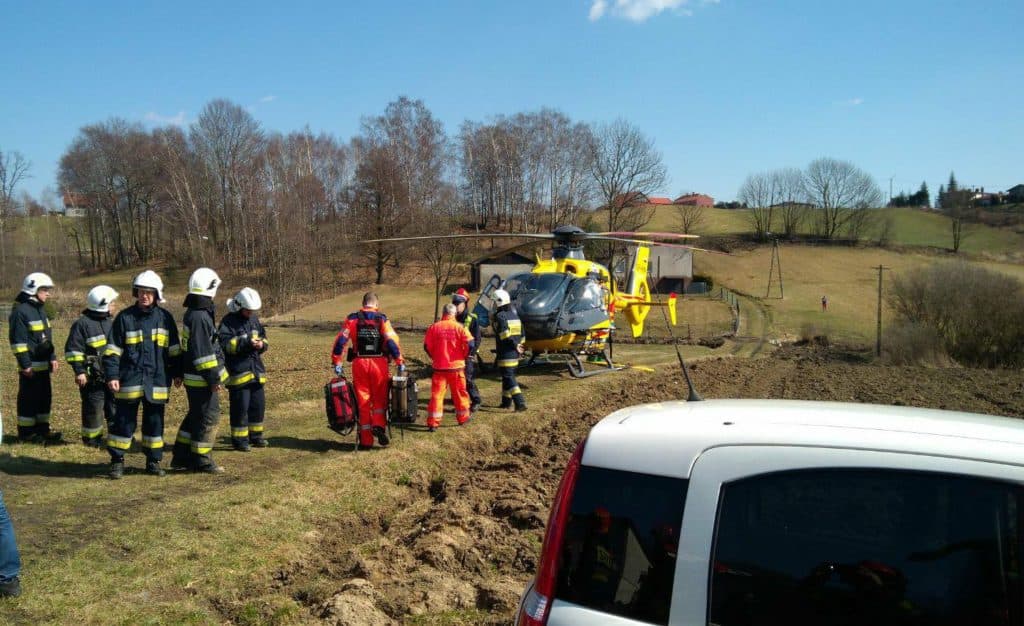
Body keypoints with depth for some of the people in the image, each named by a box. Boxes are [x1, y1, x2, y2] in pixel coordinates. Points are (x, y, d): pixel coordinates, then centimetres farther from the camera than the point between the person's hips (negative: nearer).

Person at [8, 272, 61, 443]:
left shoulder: (40, 310, 14)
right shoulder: (20, 311, -15)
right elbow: (18, 341, -18)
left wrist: (52, 357, 16)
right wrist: (25, 364, -19)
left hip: (43, 364, 9)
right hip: (31, 366, -9)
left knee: (45, 396, 13)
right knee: (29, 398, -1)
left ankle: (42, 429, 23)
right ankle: (26, 432, 8)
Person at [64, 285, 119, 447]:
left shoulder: (109, 322, 14)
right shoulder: (82, 323, -10)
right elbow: (73, 349, -12)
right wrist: (79, 371, -16)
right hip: (92, 376, -7)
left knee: (114, 404, 11)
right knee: (93, 407, 0)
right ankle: (91, 438, 12)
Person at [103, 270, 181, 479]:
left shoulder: (165, 318, 5)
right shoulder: (124, 317, -1)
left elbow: (174, 349, 12)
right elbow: (112, 350, -1)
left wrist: (176, 373, 10)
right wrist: (112, 375, -8)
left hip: (157, 381, 2)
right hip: (129, 380, -2)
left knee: (155, 422, 10)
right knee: (124, 420, 2)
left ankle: (153, 461, 20)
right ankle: (117, 461, 13)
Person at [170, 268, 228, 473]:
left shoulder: (193, 313, 12)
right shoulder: (200, 317, -21)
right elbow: (203, 353, -23)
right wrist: (214, 379, -19)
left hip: (194, 378, 10)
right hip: (202, 379, -10)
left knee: (195, 416, 18)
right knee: (207, 418, -1)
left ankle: (181, 457, 26)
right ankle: (202, 461, 8)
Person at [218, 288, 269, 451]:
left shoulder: (254, 320, 14)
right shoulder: (229, 321, -9)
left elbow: (263, 337, 20)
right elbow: (224, 342, -19)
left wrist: (261, 344, -3)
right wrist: (246, 342, -26)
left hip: (256, 369, 7)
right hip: (238, 370, -7)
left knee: (258, 404, 13)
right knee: (240, 406, -4)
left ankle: (255, 435, 25)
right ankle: (239, 439, 5)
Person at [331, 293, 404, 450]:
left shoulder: (352, 319, 3)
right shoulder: (382, 319, -1)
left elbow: (340, 341, -3)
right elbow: (392, 342, -9)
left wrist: (337, 362, 3)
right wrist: (400, 362, -5)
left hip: (359, 363, 1)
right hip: (379, 363, -1)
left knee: (363, 402, 8)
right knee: (380, 399, 15)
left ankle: (366, 441, 10)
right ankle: (379, 426, -10)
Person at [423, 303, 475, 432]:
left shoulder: (434, 327, -4)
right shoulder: (459, 327, -7)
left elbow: (427, 346, -1)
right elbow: (470, 344, -11)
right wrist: (464, 356, 6)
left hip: (439, 366, 0)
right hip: (456, 366, 0)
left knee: (436, 394, 4)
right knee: (460, 392, 15)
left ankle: (433, 423, 0)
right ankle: (463, 418, 27)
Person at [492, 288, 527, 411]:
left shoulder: (500, 316, -13)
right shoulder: (514, 315, 13)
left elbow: (504, 334, -25)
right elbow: (522, 334, 16)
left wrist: (515, 345, -16)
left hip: (505, 354, -8)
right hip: (515, 354, 8)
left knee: (509, 379, -8)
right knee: (508, 376, 20)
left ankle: (520, 403, -17)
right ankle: (506, 401, 28)